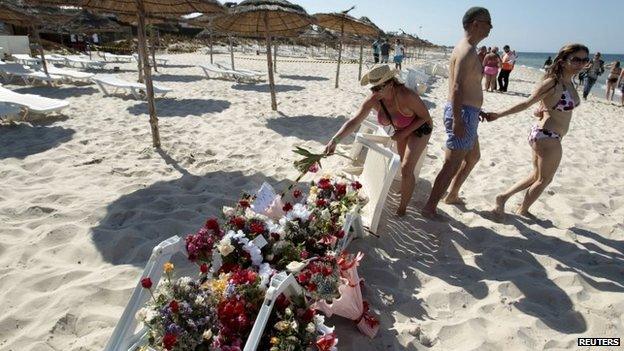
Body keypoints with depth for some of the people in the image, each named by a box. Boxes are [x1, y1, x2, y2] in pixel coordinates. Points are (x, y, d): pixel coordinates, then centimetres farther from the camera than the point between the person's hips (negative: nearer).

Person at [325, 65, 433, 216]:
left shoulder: (406, 96, -41)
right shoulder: (373, 100, -26)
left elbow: (425, 117, -24)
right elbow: (354, 121, -31)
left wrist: (404, 133, -28)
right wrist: (334, 140, -43)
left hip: (419, 128, -5)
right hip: (401, 128, 6)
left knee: (406, 168, -12)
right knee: (404, 162, 22)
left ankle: (402, 208, 5)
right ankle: (408, 187, 52)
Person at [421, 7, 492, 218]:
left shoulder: (467, 49, 16)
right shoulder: (467, 51, -16)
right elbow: (457, 87, -27)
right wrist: (457, 120, -32)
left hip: (467, 114, 11)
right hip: (464, 114, -11)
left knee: (473, 157, 25)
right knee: (451, 166, -6)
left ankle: (452, 195, 36)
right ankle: (429, 208, 2)